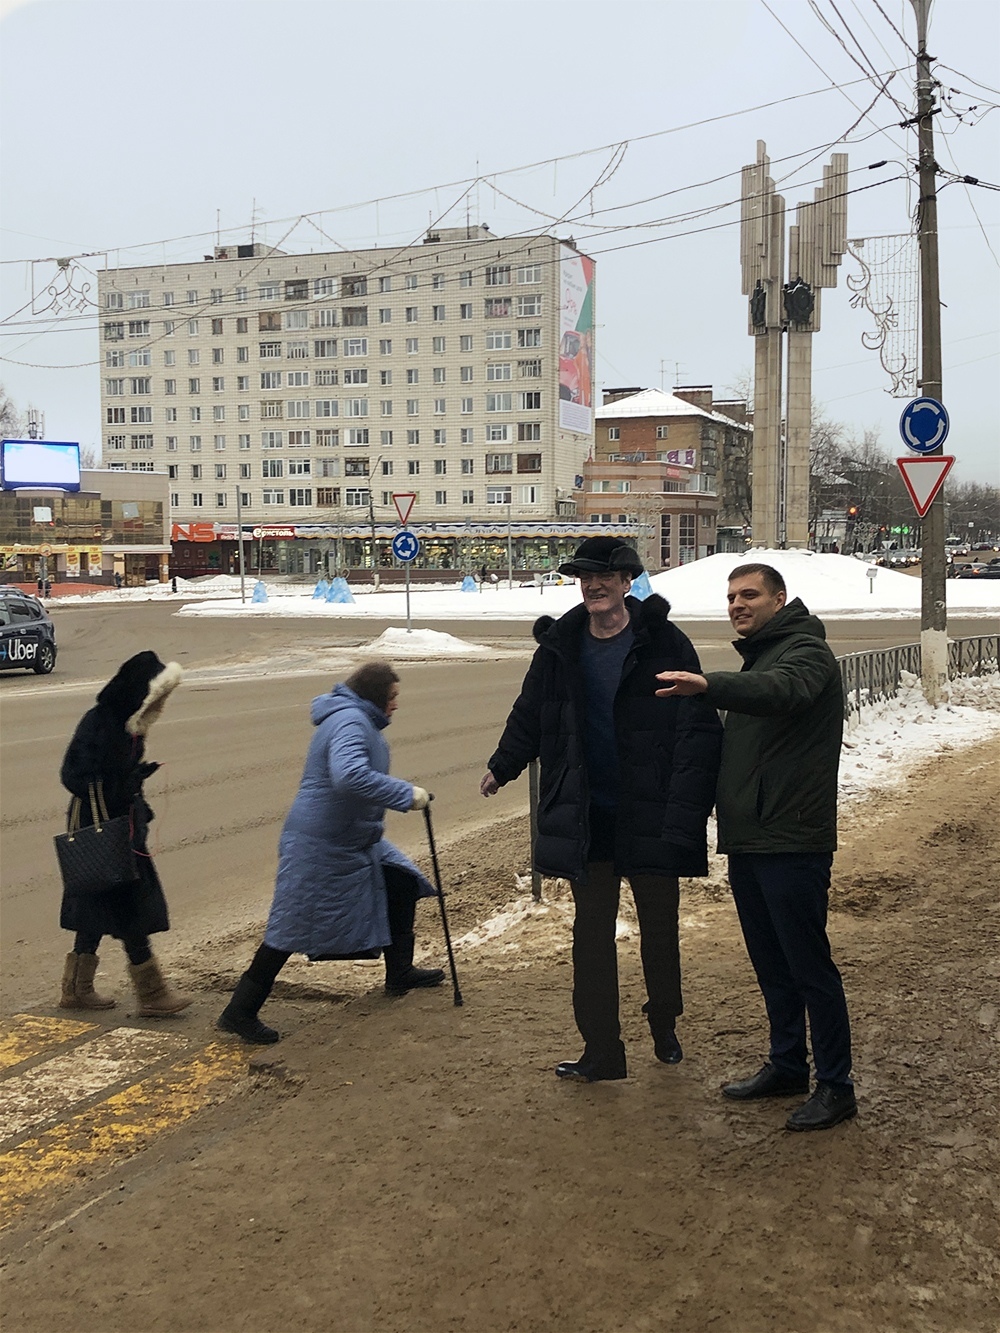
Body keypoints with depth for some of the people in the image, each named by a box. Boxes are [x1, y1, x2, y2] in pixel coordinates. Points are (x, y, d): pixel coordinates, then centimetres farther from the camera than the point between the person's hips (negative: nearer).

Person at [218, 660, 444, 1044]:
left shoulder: (360, 721, 11)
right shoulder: (349, 723, -23)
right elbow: (350, 776, -41)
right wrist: (406, 795, -35)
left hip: (355, 841, 11)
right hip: (320, 847, -11)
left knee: (401, 883, 14)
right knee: (294, 928, -5)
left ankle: (400, 973, 31)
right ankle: (239, 1012, 5)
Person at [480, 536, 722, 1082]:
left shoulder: (664, 643, -9)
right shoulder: (560, 646, 3)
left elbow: (696, 728, -12)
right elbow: (529, 716, 18)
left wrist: (687, 807, -19)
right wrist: (502, 766, 17)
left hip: (649, 814, -3)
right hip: (586, 816, 3)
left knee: (659, 924, 12)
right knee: (591, 930, 5)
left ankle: (664, 1025, 34)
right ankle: (601, 1050, 14)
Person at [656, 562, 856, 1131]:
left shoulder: (806, 652, -11)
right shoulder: (759, 656, 20)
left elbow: (779, 692, -35)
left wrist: (709, 685, -51)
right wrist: (716, 797, 16)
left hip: (792, 841, -9)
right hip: (749, 839, 10)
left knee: (809, 965, -3)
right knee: (771, 965, 17)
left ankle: (836, 1086, 6)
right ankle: (787, 1067, 29)